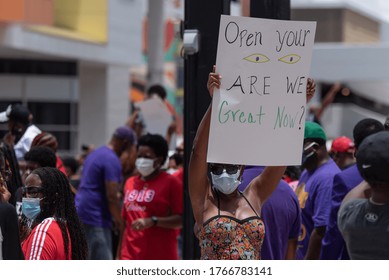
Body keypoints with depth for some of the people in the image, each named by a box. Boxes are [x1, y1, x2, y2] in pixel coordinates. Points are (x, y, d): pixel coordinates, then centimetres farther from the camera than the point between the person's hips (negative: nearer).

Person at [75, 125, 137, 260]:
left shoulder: (95, 153, 16)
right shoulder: (112, 160, -15)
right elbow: (112, 197, -19)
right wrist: (119, 222, -9)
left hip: (81, 213, 10)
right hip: (96, 218, -10)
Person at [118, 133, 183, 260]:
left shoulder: (170, 182, -3)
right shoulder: (130, 183, 13)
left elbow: (182, 219, -9)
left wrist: (153, 221, -21)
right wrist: (119, 254, 17)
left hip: (161, 258, -4)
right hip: (131, 257, 4)